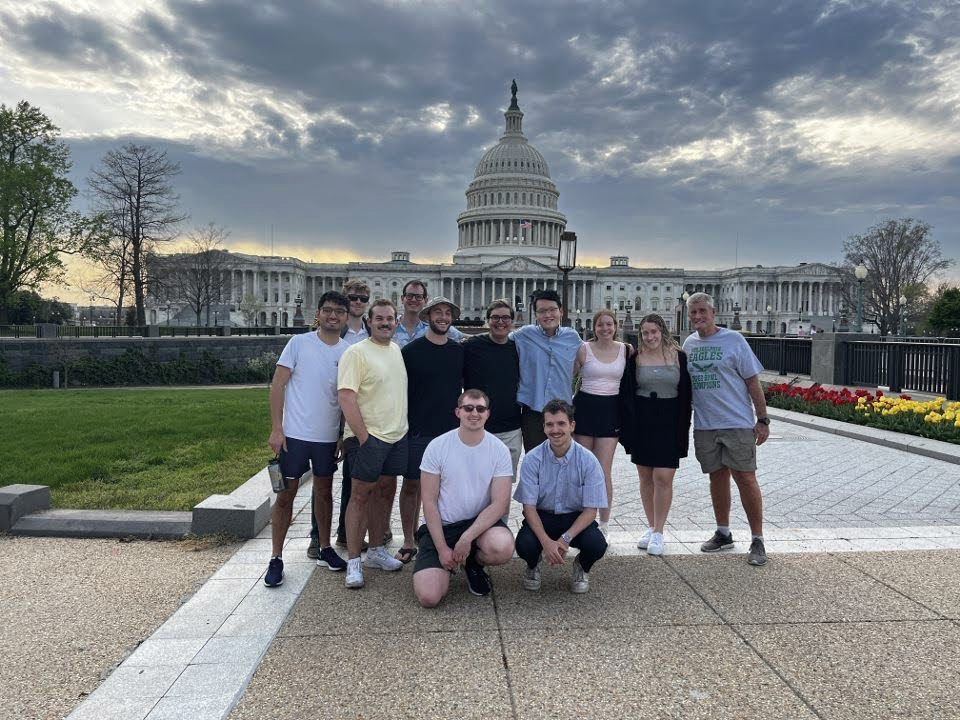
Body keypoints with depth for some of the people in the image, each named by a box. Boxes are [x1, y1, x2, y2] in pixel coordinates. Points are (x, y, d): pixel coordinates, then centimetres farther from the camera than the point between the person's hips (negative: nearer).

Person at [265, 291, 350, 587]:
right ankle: (276, 559, 15)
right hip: (294, 434, -3)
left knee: (324, 491, 16)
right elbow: (277, 385, -6)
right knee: (286, 494, 5)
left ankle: (325, 549, 31)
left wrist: (345, 435, 4)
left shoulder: (348, 352, 3)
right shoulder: (299, 343, -6)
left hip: (329, 437, 3)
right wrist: (276, 429, -11)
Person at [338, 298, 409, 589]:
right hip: (367, 437, -7)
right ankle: (353, 562, 7)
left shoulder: (398, 351, 12)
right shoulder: (356, 352, -11)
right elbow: (346, 397, -17)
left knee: (385, 492, 14)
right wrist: (363, 436, -19)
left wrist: (402, 427, 14)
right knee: (360, 495, -1)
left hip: (397, 435, 7)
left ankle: (376, 551, 27)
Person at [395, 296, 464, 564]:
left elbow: (468, 388, 17)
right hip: (418, 430, -3)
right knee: (411, 484, 5)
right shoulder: (411, 350, -3)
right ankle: (409, 542, 18)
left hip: (451, 430, 3)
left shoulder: (459, 351, 7)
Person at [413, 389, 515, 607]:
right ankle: (446, 567, 18)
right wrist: (442, 549, -12)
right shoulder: (437, 447, -7)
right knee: (428, 597, -19)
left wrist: (466, 539, -19)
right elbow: (429, 502, -6)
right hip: (439, 525, -1)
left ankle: (474, 563, 4)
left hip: (479, 522, 1)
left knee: (503, 548, -34)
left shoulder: (499, 450, -5)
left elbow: (500, 503, -10)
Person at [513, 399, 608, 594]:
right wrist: (546, 541, -28)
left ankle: (582, 568, 11)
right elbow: (529, 506, -12)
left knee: (597, 545, -30)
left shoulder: (588, 461, -14)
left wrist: (565, 539, -26)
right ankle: (533, 566, 11)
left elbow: (591, 510, -11)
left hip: (576, 518, 1)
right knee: (524, 545, -31)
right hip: (541, 517, 0)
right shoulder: (532, 459, -13)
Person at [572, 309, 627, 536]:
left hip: (611, 410, 0)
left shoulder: (626, 350, 5)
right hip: (585, 408, 0)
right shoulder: (584, 349, 0)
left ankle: (603, 524, 11)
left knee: (603, 471, -3)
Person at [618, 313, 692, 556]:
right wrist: (628, 429, -5)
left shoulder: (679, 357, 0)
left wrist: (683, 430, -3)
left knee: (663, 478, -6)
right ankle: (651, 526, 24)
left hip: (669, 422, -2)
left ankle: (659, 532, 6)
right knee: (646, 478, 9)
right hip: (642, 422, 2)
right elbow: (626, 395, 3)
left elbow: (686, 395, 2)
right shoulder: (635, 358, 2)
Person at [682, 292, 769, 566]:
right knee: (717, 477, 13)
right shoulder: (689, 344, 9)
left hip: (737, 423, -4)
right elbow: (684, 382, 18)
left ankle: (758, 541, 7)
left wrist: (762, 420, -9)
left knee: (746, 478, -3)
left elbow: (753, 381, -5)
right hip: (704, 425, 5)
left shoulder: (734, 340, -5)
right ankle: (723, 533, 26)